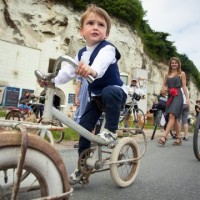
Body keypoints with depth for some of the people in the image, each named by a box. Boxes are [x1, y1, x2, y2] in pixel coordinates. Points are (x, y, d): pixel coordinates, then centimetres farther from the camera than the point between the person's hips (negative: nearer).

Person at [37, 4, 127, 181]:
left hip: (115, 92, -6)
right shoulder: (82, 53, 3)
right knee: (84, 125, -3)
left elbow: (101, 64, -43)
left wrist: (93, 70, -64)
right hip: (97, 96, 6)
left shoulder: (107, 48, -20)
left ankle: (111, 131, -20)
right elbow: (68, 71, -3)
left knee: (109, 92, -41)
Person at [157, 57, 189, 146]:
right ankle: (179, 139, 16)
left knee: (172, 116, -19)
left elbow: (184, 86, 3)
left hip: (177, 96, -5)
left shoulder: (181, 74, 7)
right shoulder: (168, 74, 18)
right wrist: (165, 89, 0)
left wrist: (187, 98, -6)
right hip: (170, 96, 5)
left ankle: (164, 137, -26)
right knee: (175, 118, 7)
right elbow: (164, 85, 24)